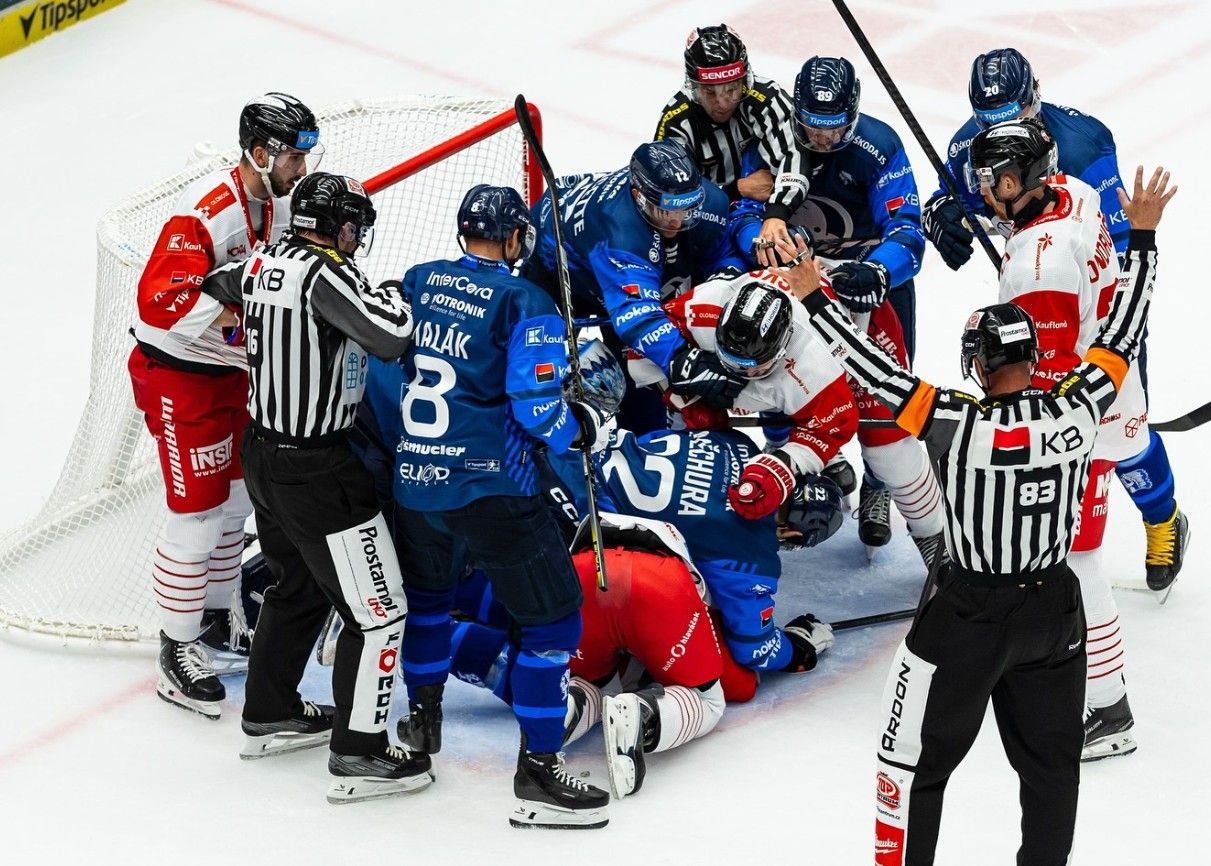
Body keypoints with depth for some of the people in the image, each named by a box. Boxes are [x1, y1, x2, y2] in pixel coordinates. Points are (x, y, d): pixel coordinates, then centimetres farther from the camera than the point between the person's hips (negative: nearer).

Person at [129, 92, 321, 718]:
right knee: (197, 517, -5)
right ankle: (177, 652, 8)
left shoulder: (280, 204, 1)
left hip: (236, 370, 9)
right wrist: (247, 310, -39)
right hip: (180, 377, -9)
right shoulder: (205, 213, -28)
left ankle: (217, 620, 38)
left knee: (235, 501, 20)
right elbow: (162, 302, -36)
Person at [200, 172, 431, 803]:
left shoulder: (264, 265, 4)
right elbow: (392, 338, -32)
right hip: (317, 472, -9)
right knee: (378, 611, -1)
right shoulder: (323, 274, -22)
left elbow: (211, 286, 24)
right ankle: (359, 756, 2)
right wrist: (389, 297, -11)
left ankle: (270, 716, 40)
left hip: (263, 453, 9)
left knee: (298, 585, 28)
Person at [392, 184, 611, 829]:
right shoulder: (524, 303, -11)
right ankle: (537, 773, -2)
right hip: (488, 489, -6)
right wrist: (578, 425, 3)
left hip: (414, 480, 7)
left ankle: (422, 721, 44)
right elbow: (536, 409, -16)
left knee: (426, 593, 31)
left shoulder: (415, 283, 7)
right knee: (552, 616, 1)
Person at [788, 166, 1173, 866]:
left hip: (973, 614, -4)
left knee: (917, 758, 9)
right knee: (1052, 758, 19)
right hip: (1056, 611, 4)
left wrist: (815, 298, -11)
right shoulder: (1079, 411, -12)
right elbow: (1123, 335, 1)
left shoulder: (964, 425, -23)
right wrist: (1143, 237, 10)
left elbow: (880, 374, -20)